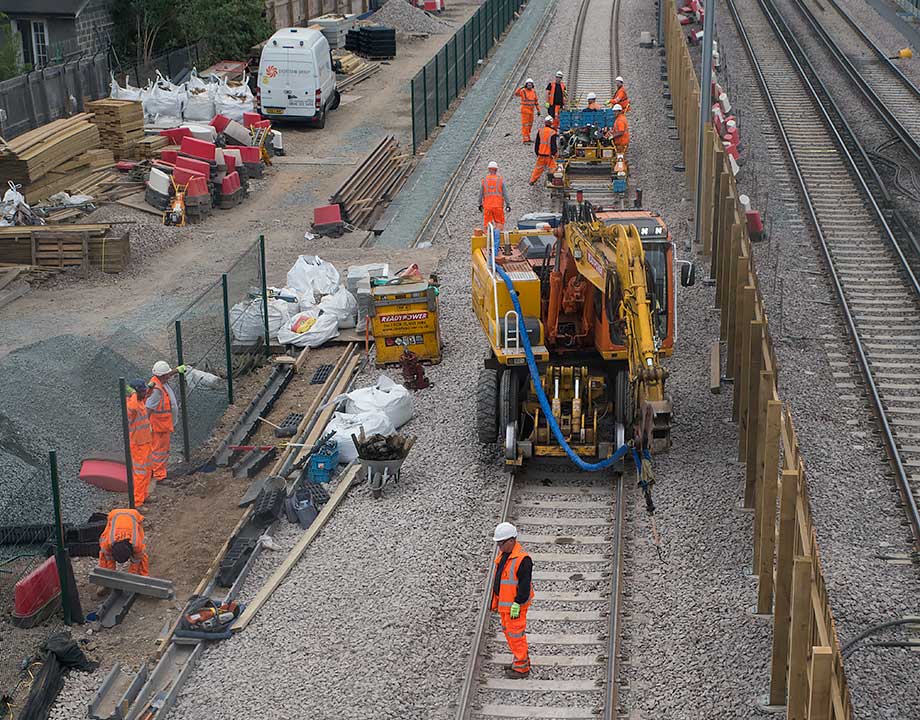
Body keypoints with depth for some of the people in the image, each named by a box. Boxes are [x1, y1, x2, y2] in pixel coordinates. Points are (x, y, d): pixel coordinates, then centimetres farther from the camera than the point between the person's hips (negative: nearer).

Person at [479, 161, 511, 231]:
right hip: (498, 205, -1)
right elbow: (505, 193, -3)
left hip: (487, 205, 1)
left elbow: (481, 193, 7)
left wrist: (480, 204, 18)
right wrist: (508, 204, 1)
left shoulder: (484, 180, 1)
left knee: (487, 223, 6)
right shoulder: (500, 179, -2)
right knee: (499, 223, 7)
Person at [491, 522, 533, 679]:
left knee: (515, 634, -4)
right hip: (503, 603, 10)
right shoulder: (503, 555, 10)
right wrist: (495, 602, 21)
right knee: (508, 632, 18)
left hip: (515, 605, -10)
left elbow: (525, 584, -21)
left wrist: (517, 604, -21)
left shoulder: (522, 559, -21)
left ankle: (521, 667, 5)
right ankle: (523, 660, 31)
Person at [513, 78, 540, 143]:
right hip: (525, 110, -6)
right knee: (525, 124, -8)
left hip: (531, 110, 6)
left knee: (530, 124, 13)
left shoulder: (534, 92, 9)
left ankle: (527, 138, 24)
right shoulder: (523, 91, -8)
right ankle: (525, 139, -7)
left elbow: (536, 101, 15)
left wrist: (538, 110, 13)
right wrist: (519, 89, -39)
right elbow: (516, 94, -24)